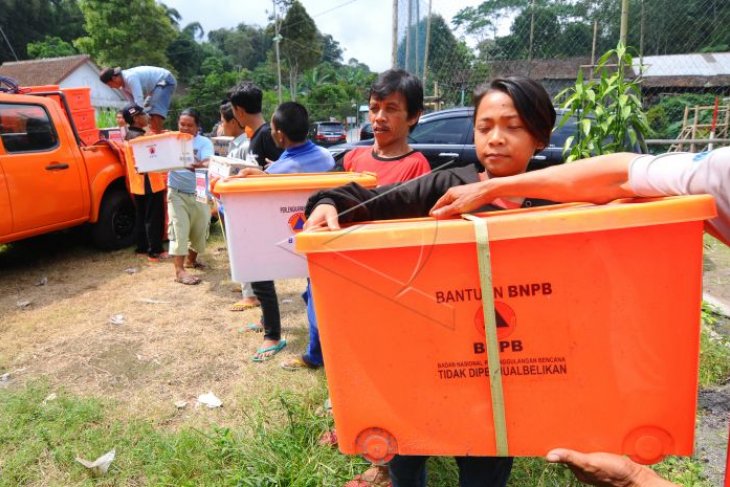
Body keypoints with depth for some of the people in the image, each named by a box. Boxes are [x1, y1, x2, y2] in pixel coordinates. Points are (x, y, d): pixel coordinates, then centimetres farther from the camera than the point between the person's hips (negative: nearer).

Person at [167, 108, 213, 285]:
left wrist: (197, 166, -41)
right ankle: (179, 271, -8)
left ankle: (191, 259, 35)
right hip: (177, 193, -1)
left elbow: (207, 164, -20)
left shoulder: (204, 142, -4)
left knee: (199, 230, 11)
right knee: (179, 230, -8)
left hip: (199, 194, 1)